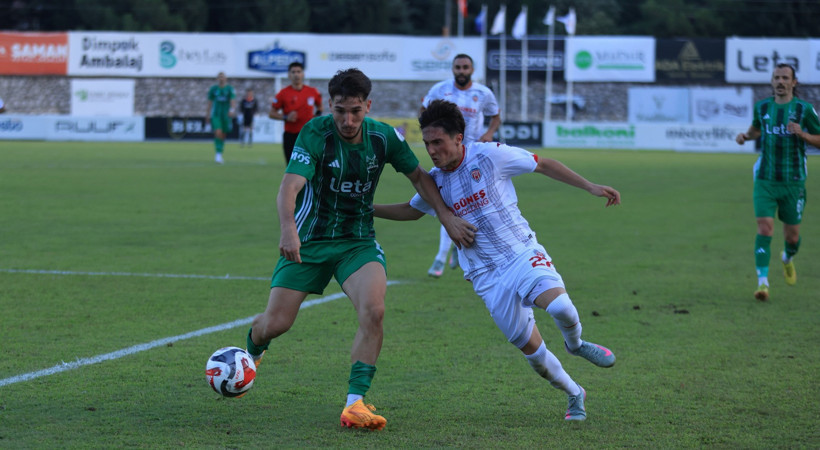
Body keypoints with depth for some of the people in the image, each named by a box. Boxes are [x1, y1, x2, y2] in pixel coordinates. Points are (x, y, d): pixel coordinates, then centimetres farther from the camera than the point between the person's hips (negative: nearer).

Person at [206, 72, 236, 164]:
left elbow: (233, 101, -12)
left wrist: (232, 110, -32)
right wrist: (208, 115, 14)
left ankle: (219, 156, 25)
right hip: (215, 115, -1)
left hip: (226, 115, 1)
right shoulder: (213, 89, 3)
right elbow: (210, 102, 11)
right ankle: (218, 154, -20)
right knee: (218, 133, -19)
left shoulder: (230, 89, -1)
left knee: (223, 135, 9)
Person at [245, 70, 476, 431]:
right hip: (308, 240, -2)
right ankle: (251, 354, 38)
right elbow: (290, 186, -31)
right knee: (275, 324, -2)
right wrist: (288, 229, -50)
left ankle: (355, 404, -20)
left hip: (358, 241, 2)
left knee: (373, 311, -25)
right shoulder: (315, 134, -19)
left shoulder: (383, 137, -7)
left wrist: (447, 217, -3)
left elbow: (419, 176, 9)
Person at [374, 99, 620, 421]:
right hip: (487, 277, 3)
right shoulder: (435, 181, 2)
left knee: (560, 307, -30)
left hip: (523, 254, -3)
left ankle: (575, 345, 5)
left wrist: (590, 186, -2)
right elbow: (412, 210, 23)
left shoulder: (490, 155, -10)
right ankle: (575, 395, 25)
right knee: (531, 349, 0)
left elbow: (543, 165, 0)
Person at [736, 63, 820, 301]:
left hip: (793, 182, -1)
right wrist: (745, 135, 5)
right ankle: (762, 282, -18)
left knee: (792, 235, 9)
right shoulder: (762, 107, 5)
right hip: (765, 181, 1)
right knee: (765, 228, -15)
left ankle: (788, 258, 45)